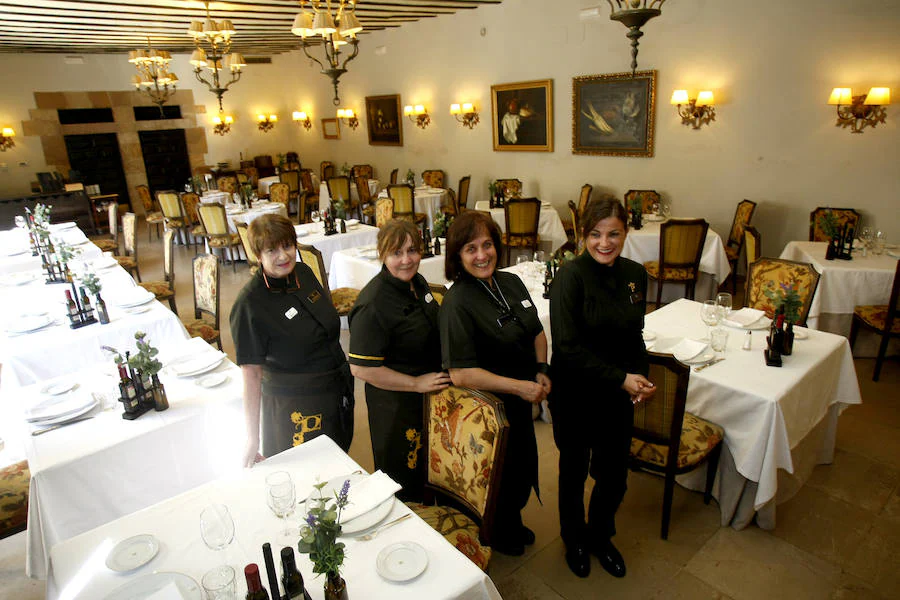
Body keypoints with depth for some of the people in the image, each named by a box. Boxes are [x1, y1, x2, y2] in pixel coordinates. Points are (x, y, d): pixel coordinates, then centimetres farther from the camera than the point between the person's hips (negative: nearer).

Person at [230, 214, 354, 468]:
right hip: (295, 407, -6)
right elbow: (251, 374, -18)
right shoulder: (250, 305, -21)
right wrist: (252, 439, -15)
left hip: (338, 389, 7)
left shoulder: (303, 273, -2)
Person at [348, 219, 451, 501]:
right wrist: (417, 383, -22)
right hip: (395, 405, -8)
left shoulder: (417, 281, -2)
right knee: (403, 483, 14)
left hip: (428, 393, 8)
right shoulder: (374, 305, -28)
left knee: (427, 470, 29)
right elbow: (361, 367, -27)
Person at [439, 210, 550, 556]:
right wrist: (519, 386, -28)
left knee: (524, 467, 24)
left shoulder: (511, 282, -1)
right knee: (501, 475, 14)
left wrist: (542, 369, -5)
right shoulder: (458, 302, -24)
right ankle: (494, 534, 44)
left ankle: (512, 522, 53)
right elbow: (460, 373, -28)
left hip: (521, 402, 7)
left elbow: (536, 331, 12)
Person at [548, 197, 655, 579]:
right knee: (574, 471, 16)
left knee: (614, 474, 17)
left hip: (618, 396, 5)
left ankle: (600, 536, 46)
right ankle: (574, 540, 44)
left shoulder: (635, 274, 0)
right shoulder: (570, 276, -19)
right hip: (575, 394, -5)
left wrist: (640, 376, -6)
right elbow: (568, 347, -21)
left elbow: (635, 336, 10)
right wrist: (620, 378, -21)